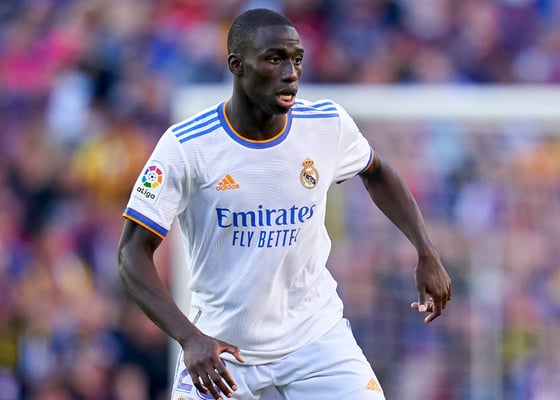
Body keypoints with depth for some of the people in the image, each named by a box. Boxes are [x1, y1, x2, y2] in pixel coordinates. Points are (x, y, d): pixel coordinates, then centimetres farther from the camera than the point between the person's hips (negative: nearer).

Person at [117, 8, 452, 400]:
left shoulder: (327, 125, -8)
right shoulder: (187, 146, -17)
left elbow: (376, 173, 15)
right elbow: (134, 251, -17)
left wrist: (426, 252, 4)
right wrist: (189, 337, -29)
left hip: (315, 334, 2)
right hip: (220, 344, -2)